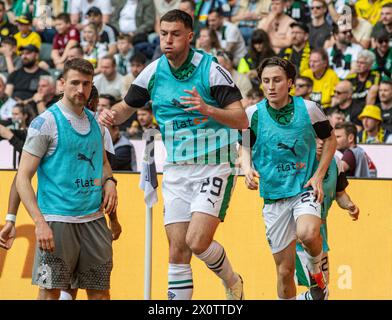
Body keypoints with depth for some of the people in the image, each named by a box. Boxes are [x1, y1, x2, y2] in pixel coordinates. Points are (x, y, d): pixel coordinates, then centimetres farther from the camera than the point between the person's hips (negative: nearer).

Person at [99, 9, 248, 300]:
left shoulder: (211, 69, -11)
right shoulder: (153, 72, 3)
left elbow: (241, 120, -15)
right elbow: (127, 107, 17)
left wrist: (208, 109, -33)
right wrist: (111, 115, -6)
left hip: (213, 166, -5)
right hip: (176, 170, 5)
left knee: (197, 241, -17)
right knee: (178, 252, 0)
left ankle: (232, 282, 12)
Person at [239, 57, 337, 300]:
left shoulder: (308, 109, -5)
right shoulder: (253, 114, -3)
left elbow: (330, 139, 9)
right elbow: (245, 147, 12)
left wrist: (319, 176, -1)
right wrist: (247, 169, -9)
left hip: (305, 189, -2)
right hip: (273, 196, 2)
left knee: (307, 233, -33)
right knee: (285, 269, 3)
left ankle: (316, 271, 0)